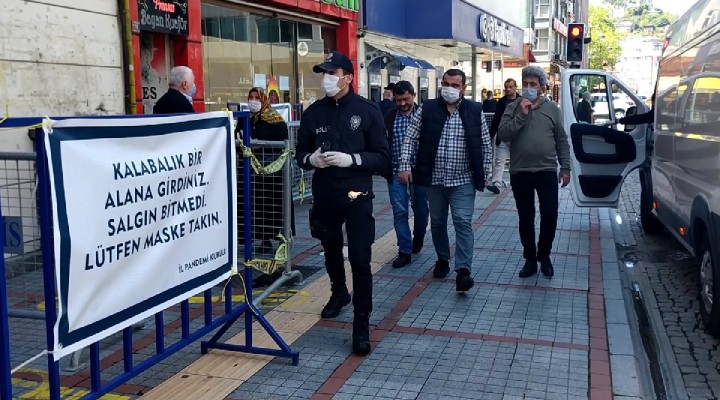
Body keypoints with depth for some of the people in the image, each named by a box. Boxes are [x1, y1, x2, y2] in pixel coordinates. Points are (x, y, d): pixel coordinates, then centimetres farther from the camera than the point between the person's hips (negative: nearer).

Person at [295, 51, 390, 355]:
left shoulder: (367, 110, -6)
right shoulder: (314, 112, 3)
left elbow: (382, 158, -8)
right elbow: (300, 153, 10)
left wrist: (352, 159, -23)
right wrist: (312, 159, -13)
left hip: (357, 196, -4)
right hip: (324, 195, 4)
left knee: (360, 259, -7)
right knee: (331, 251, 22)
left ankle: (361, 323, 2)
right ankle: (339, 293, 48)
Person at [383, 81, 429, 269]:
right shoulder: (389, 117, 2)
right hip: (396, 171, 1)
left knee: (421, 209, 12)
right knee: (399, 211, 0)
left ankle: (418, 237, 39)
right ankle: (405, 251, 7)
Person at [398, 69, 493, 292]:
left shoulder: (475, 111, 0)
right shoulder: (426, 109, -1)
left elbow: (486, 145, 6)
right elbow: (410, 140, 1)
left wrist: (483, 173, 3)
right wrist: (405, 165, -9)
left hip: (463, 180, -2)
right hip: (434, 179, 2)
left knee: (463, 223, -9)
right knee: (437, 222, 14)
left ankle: (463, 270, -10)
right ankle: (442, 259, 32)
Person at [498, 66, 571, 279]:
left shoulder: (552, 109, 6)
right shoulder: (513, 108, 3)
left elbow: (561, 140, 9)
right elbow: (503, 134, -10)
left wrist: (565, 167, 5)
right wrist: (521, 115, -16)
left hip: (547, 171, 0)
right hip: (520, 172, 0)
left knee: (550, 214, -2)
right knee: (526, 218, 7)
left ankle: (544, 255, 19)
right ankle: (530, 259, 20)